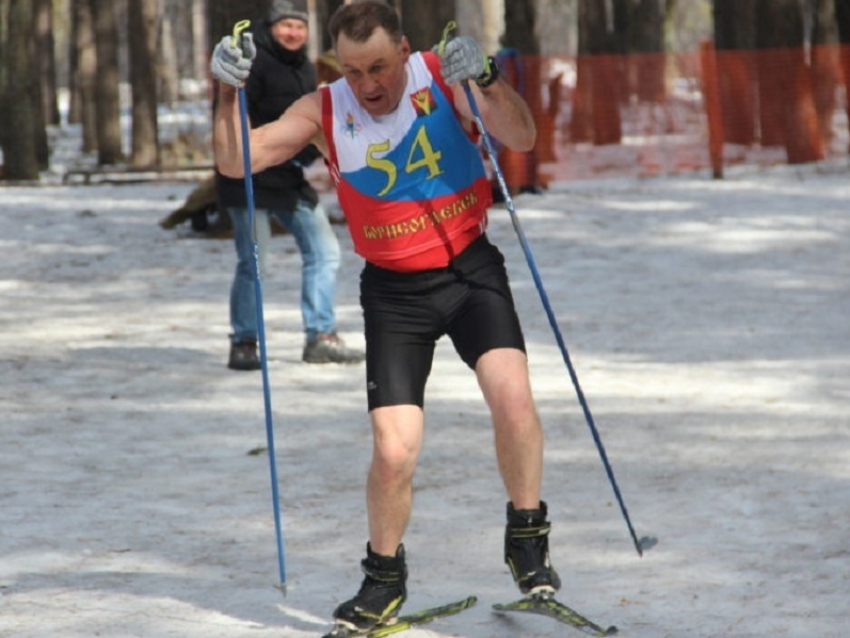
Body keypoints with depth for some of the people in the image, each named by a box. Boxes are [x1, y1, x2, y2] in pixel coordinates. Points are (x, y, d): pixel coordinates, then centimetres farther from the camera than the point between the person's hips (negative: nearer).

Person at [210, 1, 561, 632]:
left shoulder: (443, 78, -10)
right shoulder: (325, 112, -6)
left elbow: (522, 138, -22)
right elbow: (237, 162, -10)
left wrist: (487, 81, -39)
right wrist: (229, 92, -26)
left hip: (471, 269, -1)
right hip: (394, 290, 1)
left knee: (512, 393, -26)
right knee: (393, 453, -10)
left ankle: (527, 540, -3)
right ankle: (384, 579, 15)